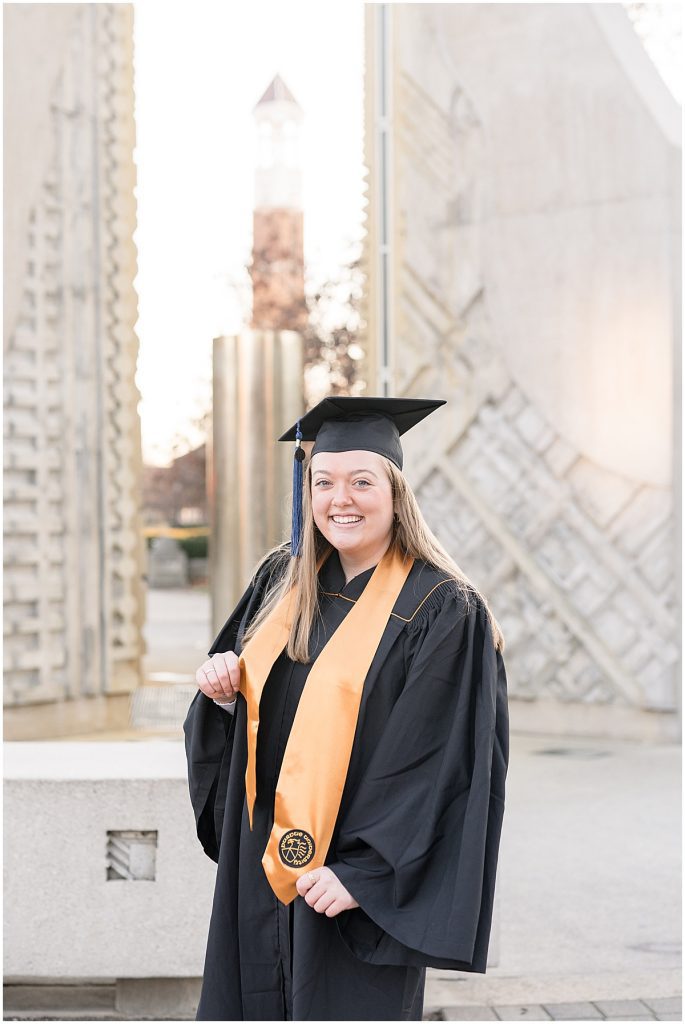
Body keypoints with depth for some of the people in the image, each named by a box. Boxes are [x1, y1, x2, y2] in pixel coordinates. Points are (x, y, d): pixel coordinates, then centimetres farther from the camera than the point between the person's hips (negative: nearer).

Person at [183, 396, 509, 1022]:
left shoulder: (442, 611, -12)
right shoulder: (283, 582, 7)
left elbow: (442, 766, -15)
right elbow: (253, 704, 16)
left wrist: (365, 871, -18)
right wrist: (224, 693, -7)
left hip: (358, 880, -5)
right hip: (261, 866, 6)